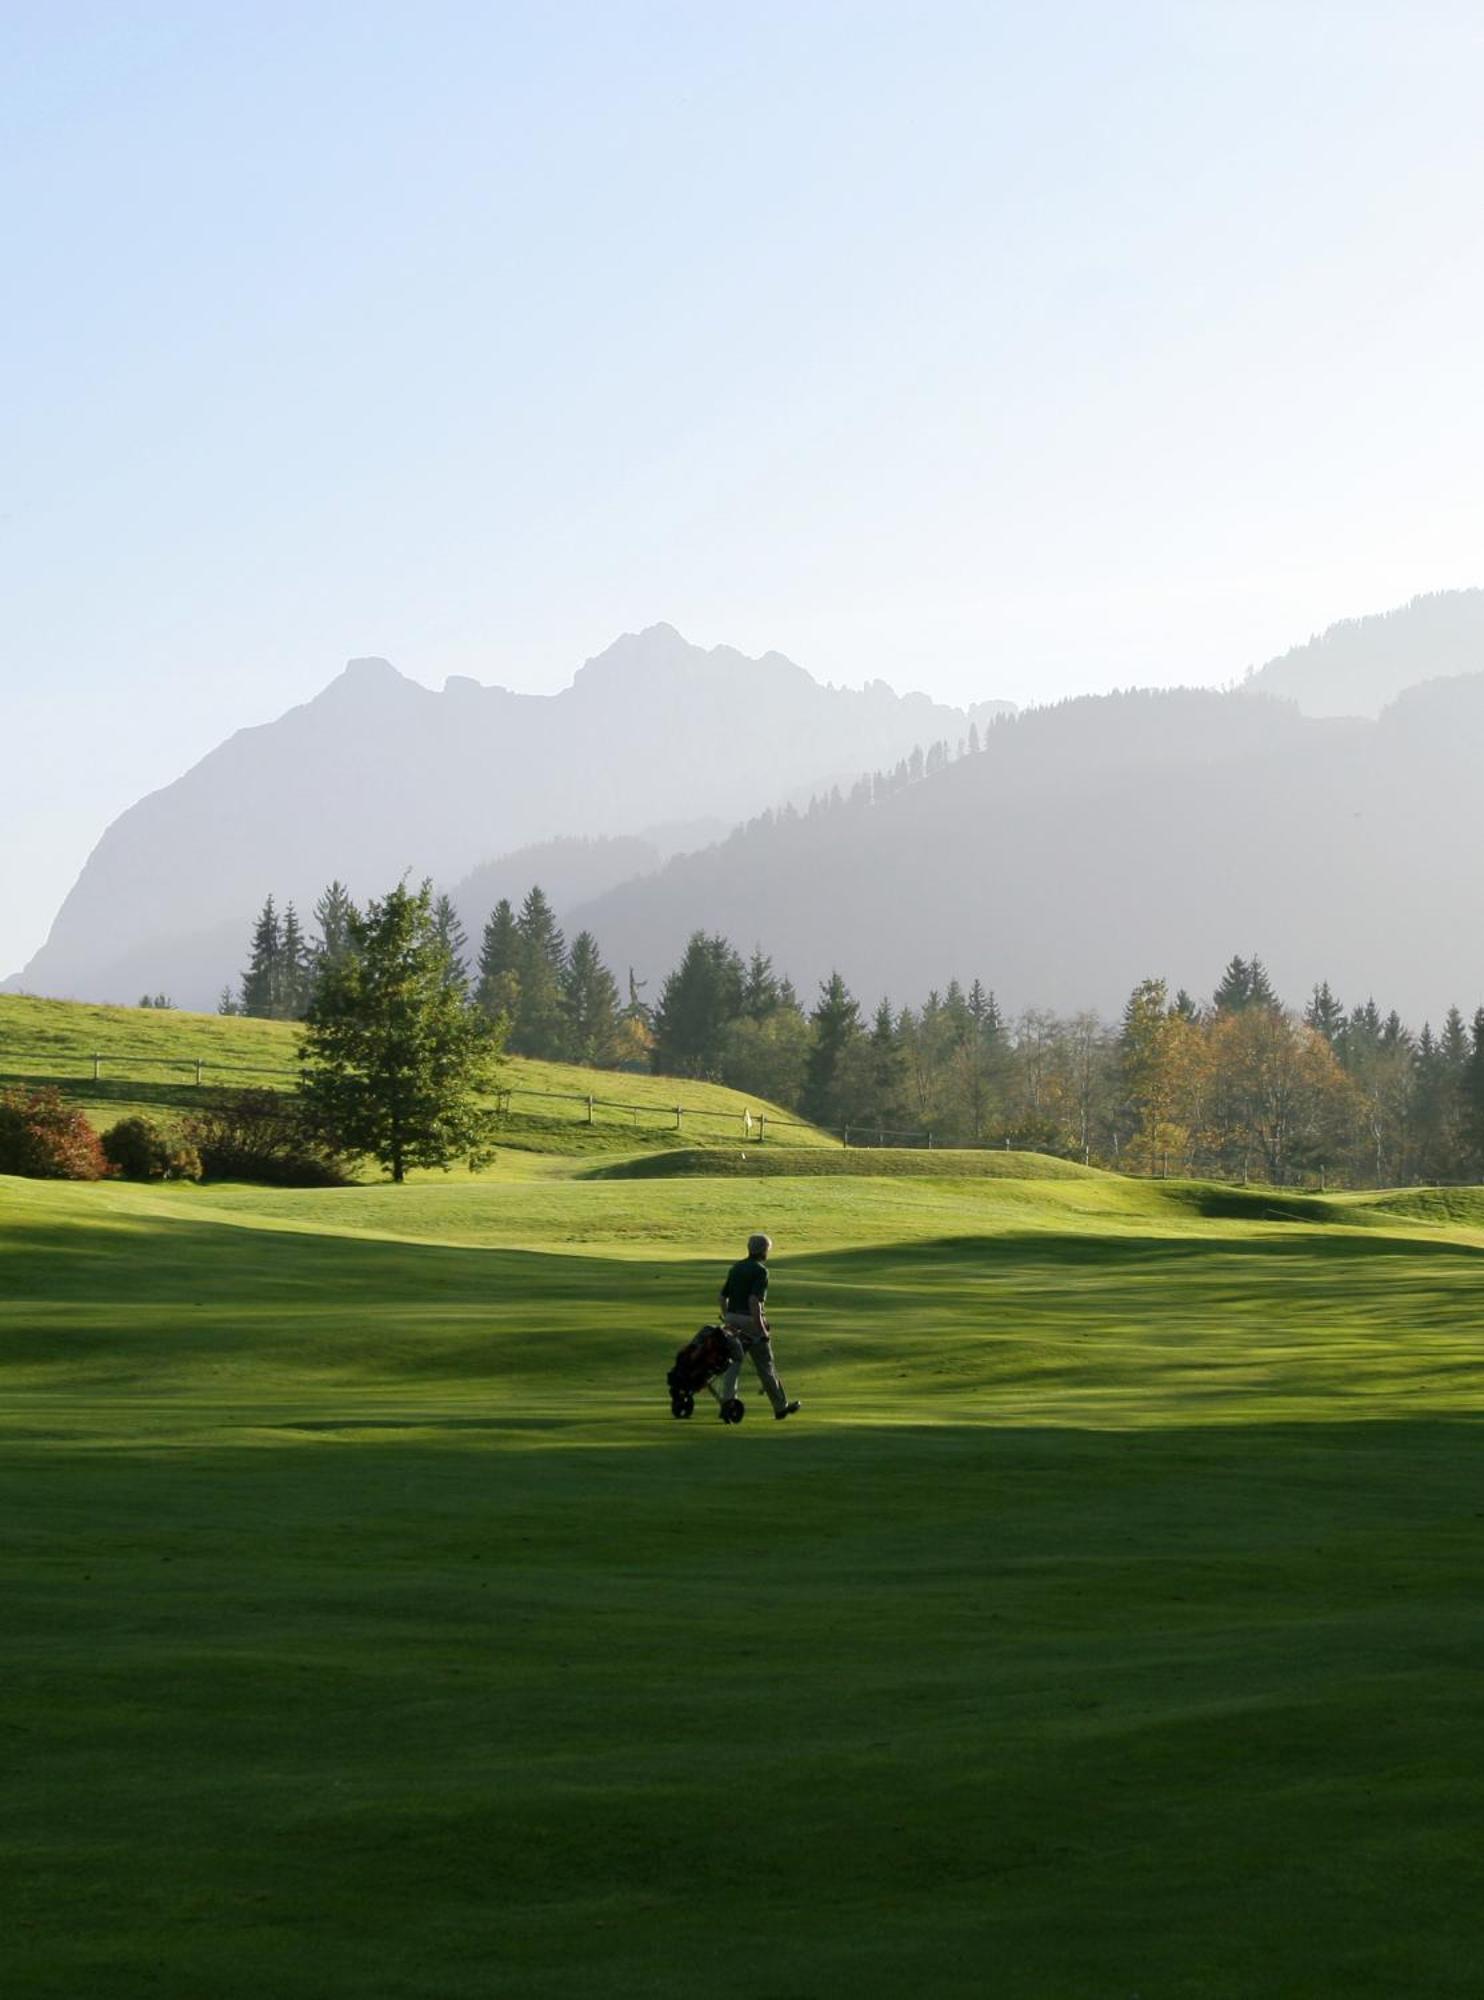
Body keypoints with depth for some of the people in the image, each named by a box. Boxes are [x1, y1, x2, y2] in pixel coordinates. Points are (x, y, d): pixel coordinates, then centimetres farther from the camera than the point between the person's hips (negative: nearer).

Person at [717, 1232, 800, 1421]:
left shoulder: (736, 1268, 11)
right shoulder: (760, 1271, -11)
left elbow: (723, 1297, 13)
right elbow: (754, 1301, -22)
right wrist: (761, 1329, -21)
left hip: (732, 1319, 6)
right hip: (750, 1321, -6)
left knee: (733, 1362, 3)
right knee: (765, 1366, 6)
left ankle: (727, 1400, -16)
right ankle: (780, 1407, 19)